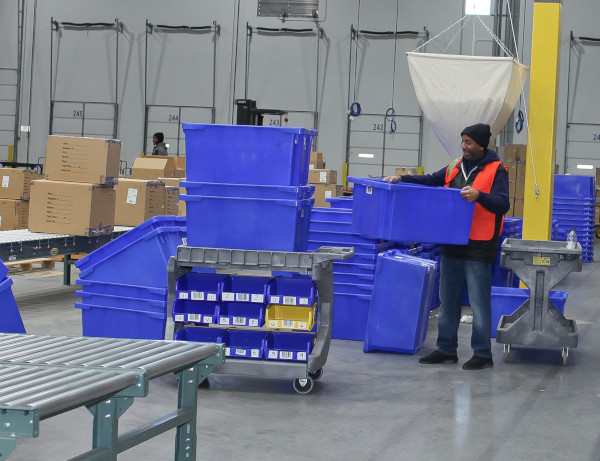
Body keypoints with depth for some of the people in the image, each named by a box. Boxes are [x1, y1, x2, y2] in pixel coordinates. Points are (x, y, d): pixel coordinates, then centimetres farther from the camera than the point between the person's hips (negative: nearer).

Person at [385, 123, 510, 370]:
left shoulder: (496, 170, -7)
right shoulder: (457, 166, 12)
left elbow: (503, 204, -14)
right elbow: (431, 180, 17)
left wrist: (479, 196, -29)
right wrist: (402, 179, 6)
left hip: (478, 247, -7)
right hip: (452, 245, 7)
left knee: (479, 302, -2)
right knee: (448, 300, 13)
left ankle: (483, 354, 5)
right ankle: (446, 349, 22)